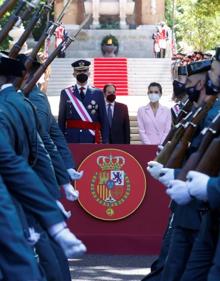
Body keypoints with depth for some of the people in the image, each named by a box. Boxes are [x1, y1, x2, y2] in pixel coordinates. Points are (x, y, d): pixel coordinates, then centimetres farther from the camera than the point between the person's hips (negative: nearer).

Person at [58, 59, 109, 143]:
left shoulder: (97, 93, 8)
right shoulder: (65, 93, 7)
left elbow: (104, 121, 6)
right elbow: (61, 121, 7)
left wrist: (105, 142, 0)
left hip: (92, 140, 0)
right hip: (71, 140, 0)